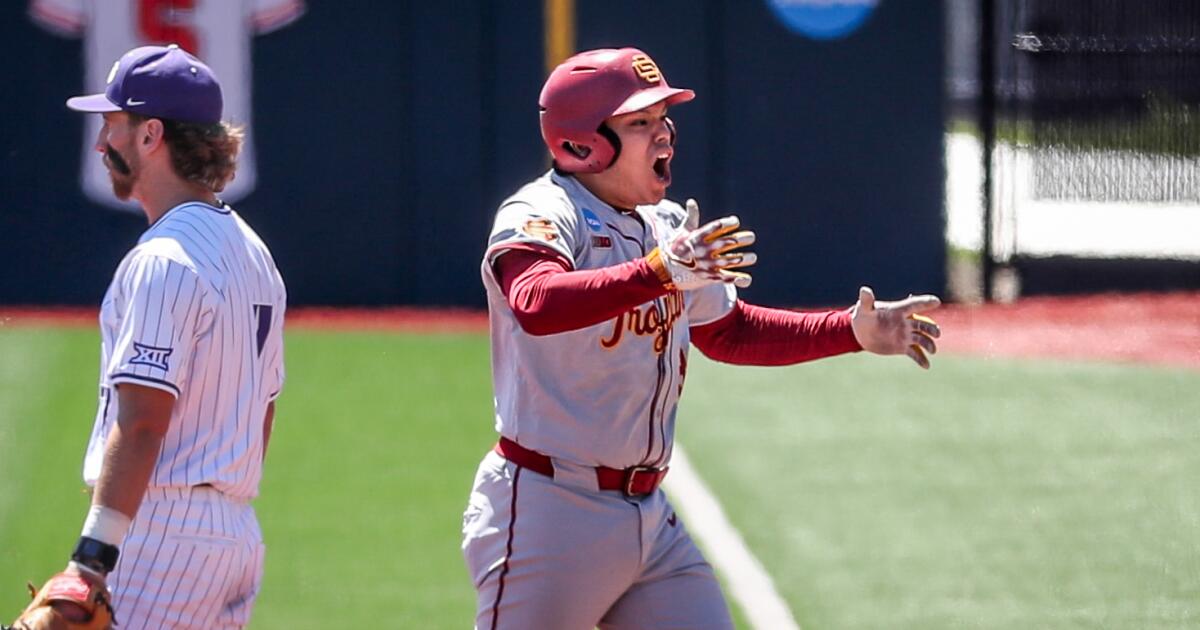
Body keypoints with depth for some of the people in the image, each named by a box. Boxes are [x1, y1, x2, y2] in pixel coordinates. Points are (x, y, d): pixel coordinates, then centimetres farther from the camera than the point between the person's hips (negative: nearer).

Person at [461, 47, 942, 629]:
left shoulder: (665, 227, 12)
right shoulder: (541, 216, -13)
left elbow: (728, 332, 26)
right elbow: (536, 305, -35)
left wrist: (853, 330, 15)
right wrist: (657, 272, -48)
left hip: (651, 519, 8)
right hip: (547, 513, -8)